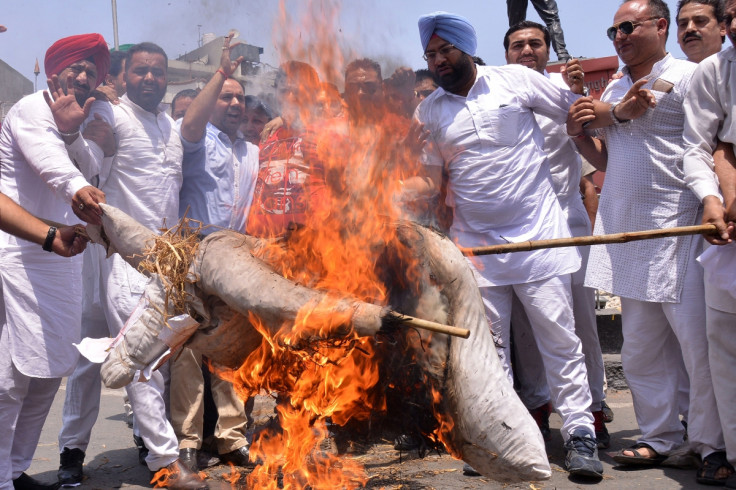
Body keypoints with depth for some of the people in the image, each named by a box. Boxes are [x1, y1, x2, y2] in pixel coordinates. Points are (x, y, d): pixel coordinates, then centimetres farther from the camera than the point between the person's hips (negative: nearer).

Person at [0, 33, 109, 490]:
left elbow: (93, 169, 11)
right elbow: (47, 159, -27)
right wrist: (76, 187, -45)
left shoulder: (81, 125, 22)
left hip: (60, 259, 8)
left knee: (48, 373, 9)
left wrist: (71, 131, -1)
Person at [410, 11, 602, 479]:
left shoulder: (516, 80, 0)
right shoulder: (429, 111, 7)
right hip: (476, 243, 3)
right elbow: (431, 180, 7)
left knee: (560, 339, 0)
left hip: (538, 234, -3)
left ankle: (579, 433, 9)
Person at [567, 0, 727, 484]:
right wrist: (580, 135, 7)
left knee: (699, 343, -4)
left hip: (678, 230, -7)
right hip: (627, 233, 7)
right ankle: (661, 438, 22)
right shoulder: (613, 91, 19)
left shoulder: (687, 76, -1)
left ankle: (711, 444, 9)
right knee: (641, 348, 11)